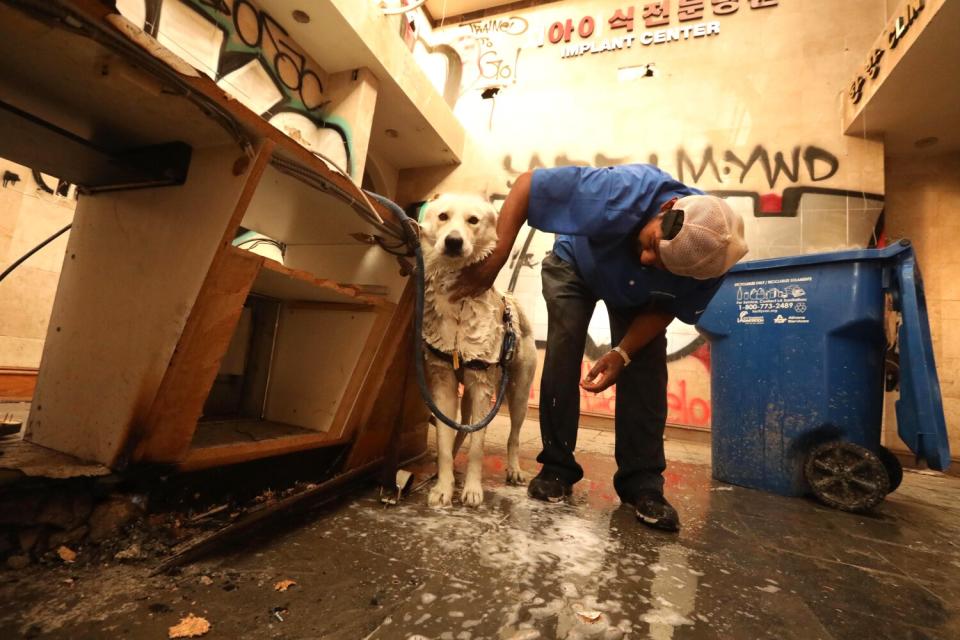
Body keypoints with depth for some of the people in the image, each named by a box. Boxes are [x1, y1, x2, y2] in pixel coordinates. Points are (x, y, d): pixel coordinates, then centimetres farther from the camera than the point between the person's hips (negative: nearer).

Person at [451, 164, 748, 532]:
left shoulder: (708, 265, -31)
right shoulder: (622, 193, -43)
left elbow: (664, 309, -15)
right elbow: (527, 183, -38)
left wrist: (622, 353, -31)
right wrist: (494, 261, -46)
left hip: (637, 295, 2)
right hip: (576, 265, -1)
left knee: (646, 367, -13)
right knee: (563, 352, -15)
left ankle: (641, 481, 0)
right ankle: (556, 467, -1)